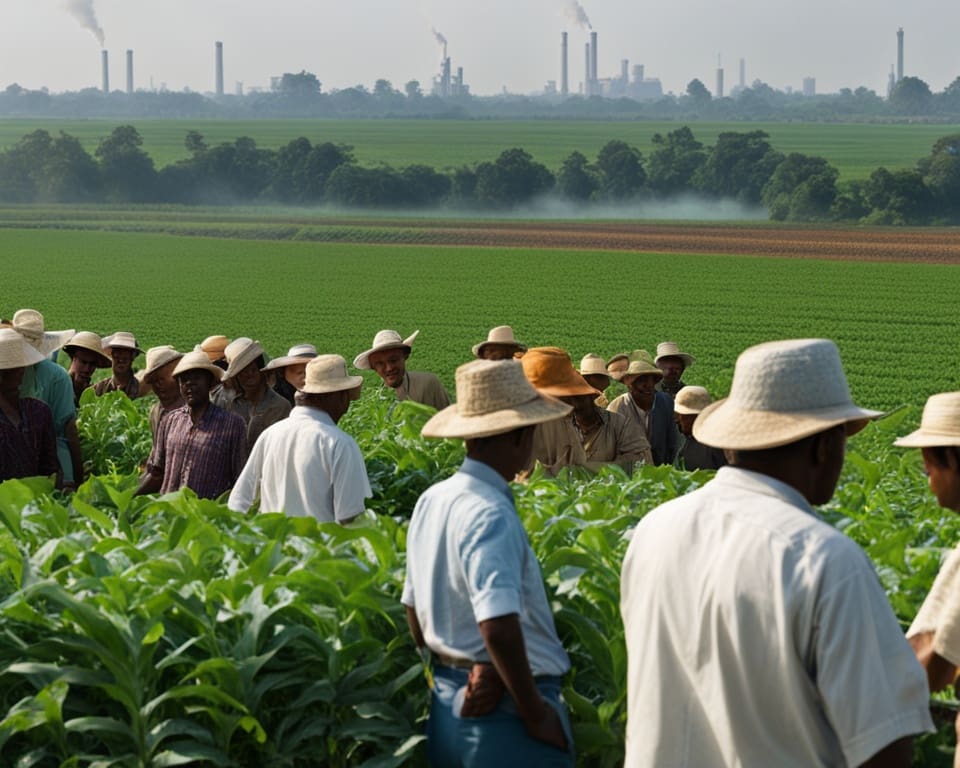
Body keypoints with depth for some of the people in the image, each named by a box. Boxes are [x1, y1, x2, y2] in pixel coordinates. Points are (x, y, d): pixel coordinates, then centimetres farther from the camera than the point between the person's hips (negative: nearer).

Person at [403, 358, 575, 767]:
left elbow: (415, 611, 13)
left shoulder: (431, 501, 6)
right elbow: (499, 628, -29)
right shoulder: (491, 515, -21)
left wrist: (448, 673, 19)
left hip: (447, 701, 9)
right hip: (502, 707, -9)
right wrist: (536, 713, -19)